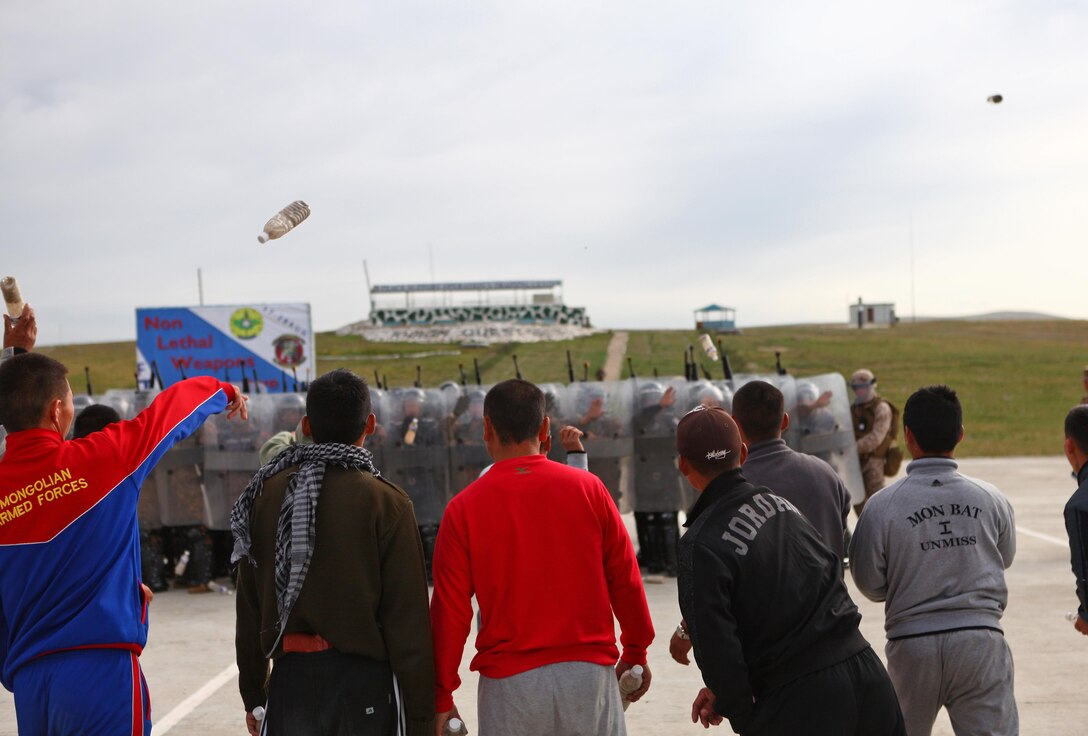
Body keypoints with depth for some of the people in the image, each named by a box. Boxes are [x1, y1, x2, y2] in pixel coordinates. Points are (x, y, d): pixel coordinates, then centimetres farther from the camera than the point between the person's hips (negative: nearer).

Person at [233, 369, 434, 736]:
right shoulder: (385, 502, -7)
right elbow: (408, 619, -8)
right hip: (364, 678, -3)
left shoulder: (267, 494, 3)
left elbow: (249, 609, 8)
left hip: (291, 679, 3)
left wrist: (253, 695, 18)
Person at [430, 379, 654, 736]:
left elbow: (450, 610, -2)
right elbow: (625, 580, 4)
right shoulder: (589, 489, -1)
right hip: (590, 672, 1)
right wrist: (636, 652, 19)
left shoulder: (464, 508, -3)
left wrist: (441, 697, 7)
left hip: (508, 681, -1)